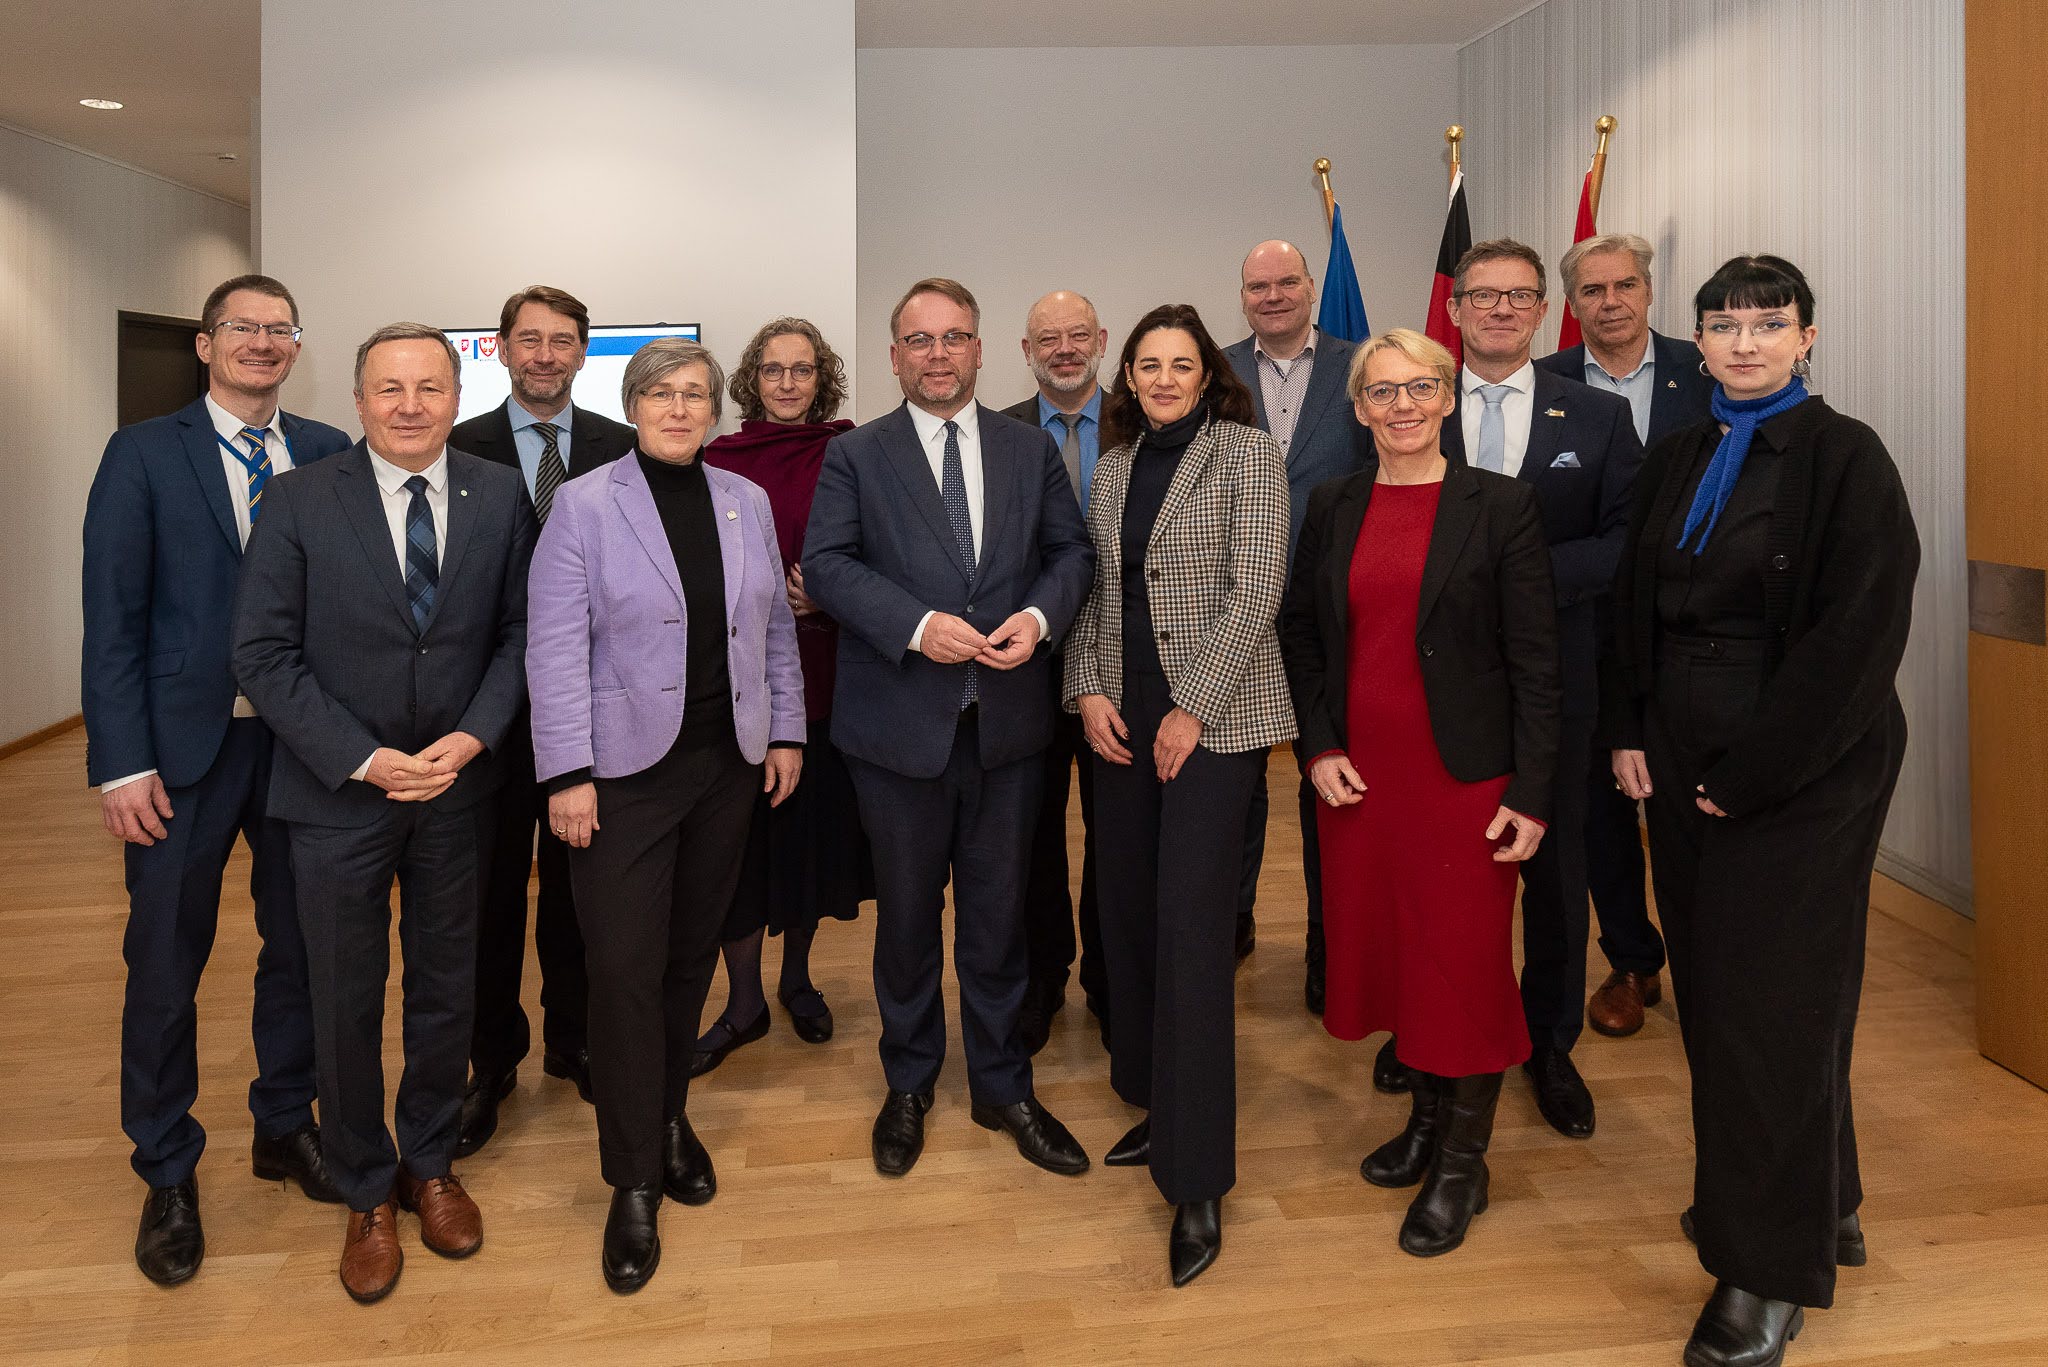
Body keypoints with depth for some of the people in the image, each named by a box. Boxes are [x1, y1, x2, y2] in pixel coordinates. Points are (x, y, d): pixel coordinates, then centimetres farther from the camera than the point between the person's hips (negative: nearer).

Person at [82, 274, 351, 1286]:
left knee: (299, 947, 14)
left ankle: (285, 1126, 35)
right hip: (184, 748, -2)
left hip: (303, 742, 2)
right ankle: (167, 1174, 26)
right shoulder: (143, 455, -2)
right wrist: (123, 764, -11)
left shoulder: (329, 456, 4)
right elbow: (112, 619, -5)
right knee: (165, 967, 7)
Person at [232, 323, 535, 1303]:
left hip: (456, 786, 2)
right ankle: (365, 1194, 31)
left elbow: (518, 631, 3)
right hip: (339, 791, -2)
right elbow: (262, 655, -8)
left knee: (446, 987, 14)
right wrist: (365, 760, -16)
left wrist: (471, 737, -12)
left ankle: (430, 1165, 36)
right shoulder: (299, 501, -8)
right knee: (347, 1002, 10)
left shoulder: (499, 497, -1)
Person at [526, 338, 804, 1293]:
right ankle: (635, 1183, 8)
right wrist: (568, 776, -13)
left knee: (693, 955, 12)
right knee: (624, 970, -3)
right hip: (625, 772, -4)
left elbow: (776, 628, 14)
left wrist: (786, 731, 9)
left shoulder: (747, 503, 9)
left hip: (728, 765, 4)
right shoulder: (584, 505, -4)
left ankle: (669, 1117, 31)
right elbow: (556, 650, -8)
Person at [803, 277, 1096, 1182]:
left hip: (1008, 722, 2)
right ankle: (909, 1087, 32)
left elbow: (1072, 549, 8)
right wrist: (919, 624, -21)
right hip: (901, 723, -1)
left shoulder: (1032, 451, 9)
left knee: (998, 911, 12)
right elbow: (827, 562, -7)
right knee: (907, 912, 13)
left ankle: (1002, 1089, 29)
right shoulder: (855, 456, 2)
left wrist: (1039, 616, -13)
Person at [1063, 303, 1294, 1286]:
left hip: (1212, 719, -6)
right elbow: (1093, 587, 14)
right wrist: (1087, 690, 0)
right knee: (1128, 912, 9)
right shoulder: (1113, 466, 14)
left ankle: (1197, 1184, 0)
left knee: (1190, 927, -8)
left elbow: (1255, 588, -10)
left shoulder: (1248, 454, -3)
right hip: (1122, 720, 6)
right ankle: (1157, 1106, 28)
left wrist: (1192, 710, -14)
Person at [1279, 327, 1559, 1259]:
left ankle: (1462, 1163, 20)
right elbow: (1300, 635, 11)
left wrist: (1531, 794, -10)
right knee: (1383, 949, 13)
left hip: (1463, 777, -4)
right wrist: (1318, 748, -1)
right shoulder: (1333, 508, 7)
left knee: (1464, 961, 3)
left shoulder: (1501, 506, -5)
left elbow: (1536, 662, -6)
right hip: (1356, 774, 4)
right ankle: (1425, 1117, 34)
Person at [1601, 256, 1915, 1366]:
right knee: (1709, 985, 11)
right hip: (1681, 762, 6)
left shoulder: (1846, 459, -9)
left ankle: (1772, 1271, 14)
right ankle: (1812, 1201, 32)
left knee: (1771, 1000, -1)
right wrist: (1630, 731, 2)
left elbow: (1858, 632, -15)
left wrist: (1754, 772, -16)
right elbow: (1635, 602, 13)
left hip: (1799, 772, -6)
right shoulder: (1678, 459, 9)